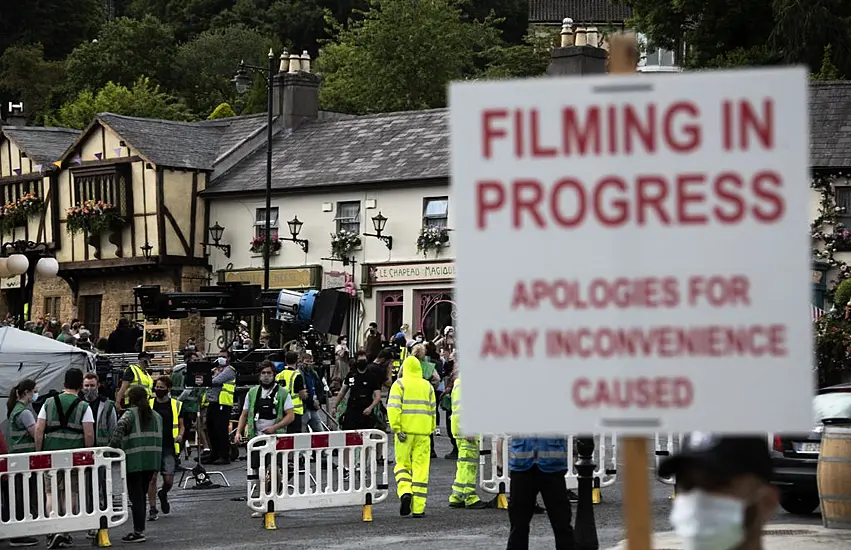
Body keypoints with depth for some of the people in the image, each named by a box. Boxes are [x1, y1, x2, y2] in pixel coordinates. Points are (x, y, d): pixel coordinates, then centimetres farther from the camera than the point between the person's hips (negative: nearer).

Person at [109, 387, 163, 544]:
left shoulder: (130, 414, -5)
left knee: (136, 497, -2)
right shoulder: (156, 416, 14)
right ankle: (140, 529, 19)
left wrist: (113, 447, -23)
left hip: (134, 462, -6)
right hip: (152, 461, 6)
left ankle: (138, 532, -4)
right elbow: (159, 439, 14)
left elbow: (119, 429, -23)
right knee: (142, 495, 16)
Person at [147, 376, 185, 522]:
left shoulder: (176, 405, 7)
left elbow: (181, 425, 13)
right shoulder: (148, 405, 8)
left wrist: (180, 436, -7)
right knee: (152, 478, -7)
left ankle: (163, 495, 29)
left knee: (168, 480, -6)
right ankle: (153, 509, 1)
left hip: (169, 448, 0)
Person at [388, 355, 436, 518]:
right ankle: (418, 508, -1)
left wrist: (397, 428, -11)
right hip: (423, 431, 2)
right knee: (420, 468, 2)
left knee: (402, 464, 11)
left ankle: (405, 492, -15)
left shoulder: (399, 384, 1)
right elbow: (432, 411, 12)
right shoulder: (427, 386, 11)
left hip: (405, 431, -2)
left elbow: (393, 407, -11)